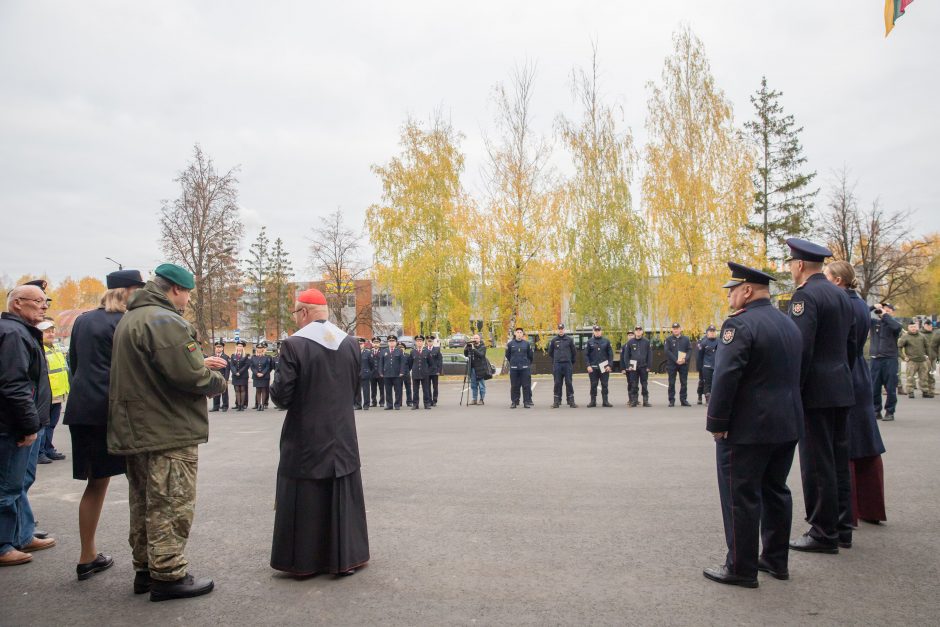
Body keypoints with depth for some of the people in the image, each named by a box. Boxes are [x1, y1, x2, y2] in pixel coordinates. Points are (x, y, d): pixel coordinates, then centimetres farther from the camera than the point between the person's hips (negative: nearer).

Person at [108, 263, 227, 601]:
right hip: (168, 432, -10)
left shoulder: (131, 318, 15)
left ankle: (145, 568, 29)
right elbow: (190, 376, -25)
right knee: (171, 505, -1)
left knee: (145, 503, 18)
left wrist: (199, 363, 11)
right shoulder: (165, 321, -19)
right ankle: (168, 575, 7)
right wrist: (217, 381, -5)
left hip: (137, 430, 10)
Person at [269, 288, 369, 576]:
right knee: (343, 497, 13)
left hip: (305, 439, -4)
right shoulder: (350, 343, 0)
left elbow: (281, 395, -15)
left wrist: (276, 386, 7)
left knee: (303, 500, 9)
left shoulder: (293, 345, -15)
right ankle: (345, 559, 22)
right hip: (342, 436, 4)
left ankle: (302, 561, 20)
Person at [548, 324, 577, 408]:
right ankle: (556, 402, 6)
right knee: (557, 384, 2)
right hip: (557, 365, 1)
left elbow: (574, 352, 11)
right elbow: (550, 352, 16)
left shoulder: (569, 339, 4)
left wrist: (571, 361, 12)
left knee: (569, 383, 0)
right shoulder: (554, 340, 6)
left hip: (568, 365, 0)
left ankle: (571, 401, 5)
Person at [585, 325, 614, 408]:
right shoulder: (589, 342, 4)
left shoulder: (606, 341, 5)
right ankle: (593, 401, 9)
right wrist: (588, 366, -7)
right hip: (593, 367, 0)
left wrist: (609, 365, -5)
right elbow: (586, 355, 2)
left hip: (604, 367, 0)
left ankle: (605, 401, 8)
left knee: (604, 385, 3)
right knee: (593, 385, 3)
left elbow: (610, 354, 4)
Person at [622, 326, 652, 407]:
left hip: (644, 367, 0)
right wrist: (627, 366, -4)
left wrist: (648, 366, -1)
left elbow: (650, 354, 4)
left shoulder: (646, 342, 4)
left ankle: (646, 401, 9)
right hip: (633, 367, 0)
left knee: (645, 385, 4)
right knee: (634, 385, 3)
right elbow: (626, 355, 4)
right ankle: (634, 401, 8)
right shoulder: (630, 342, 3)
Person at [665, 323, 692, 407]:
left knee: (684, 383, 4)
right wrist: (676, 360, -15)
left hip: (684, 364, 2)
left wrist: (685, 359, -13)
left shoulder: (686, 339, 10)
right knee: (671, 383, 1)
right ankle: (671, 400, 6)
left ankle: (683, 399, 11)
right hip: (672, 364, -2)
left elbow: (690, 349, 4)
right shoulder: (669, 339, 4)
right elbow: (667, 351, -5)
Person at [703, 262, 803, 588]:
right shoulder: (788, 323, 12)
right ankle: (776, 560, 28)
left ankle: (741, 568, 8)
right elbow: (794, 374, 17)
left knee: (741, 498, 0)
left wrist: (716, 423, -15)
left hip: (748, 428, -9)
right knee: (776, 491, 17)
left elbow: (725, 378, -22)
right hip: (788, 425, 9)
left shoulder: (740, 324, -16)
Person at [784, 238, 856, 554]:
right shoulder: (841, 294, 14)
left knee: (817, 463, -2)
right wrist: (843, 376, 23)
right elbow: (851, 344, 18)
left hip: (816, 391, -9)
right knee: (839, 458, 15)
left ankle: (823, 532, 5)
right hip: (842, 389, 9)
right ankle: (840, 524, 25)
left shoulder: (805, 295, -14)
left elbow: (801, 348, -21)